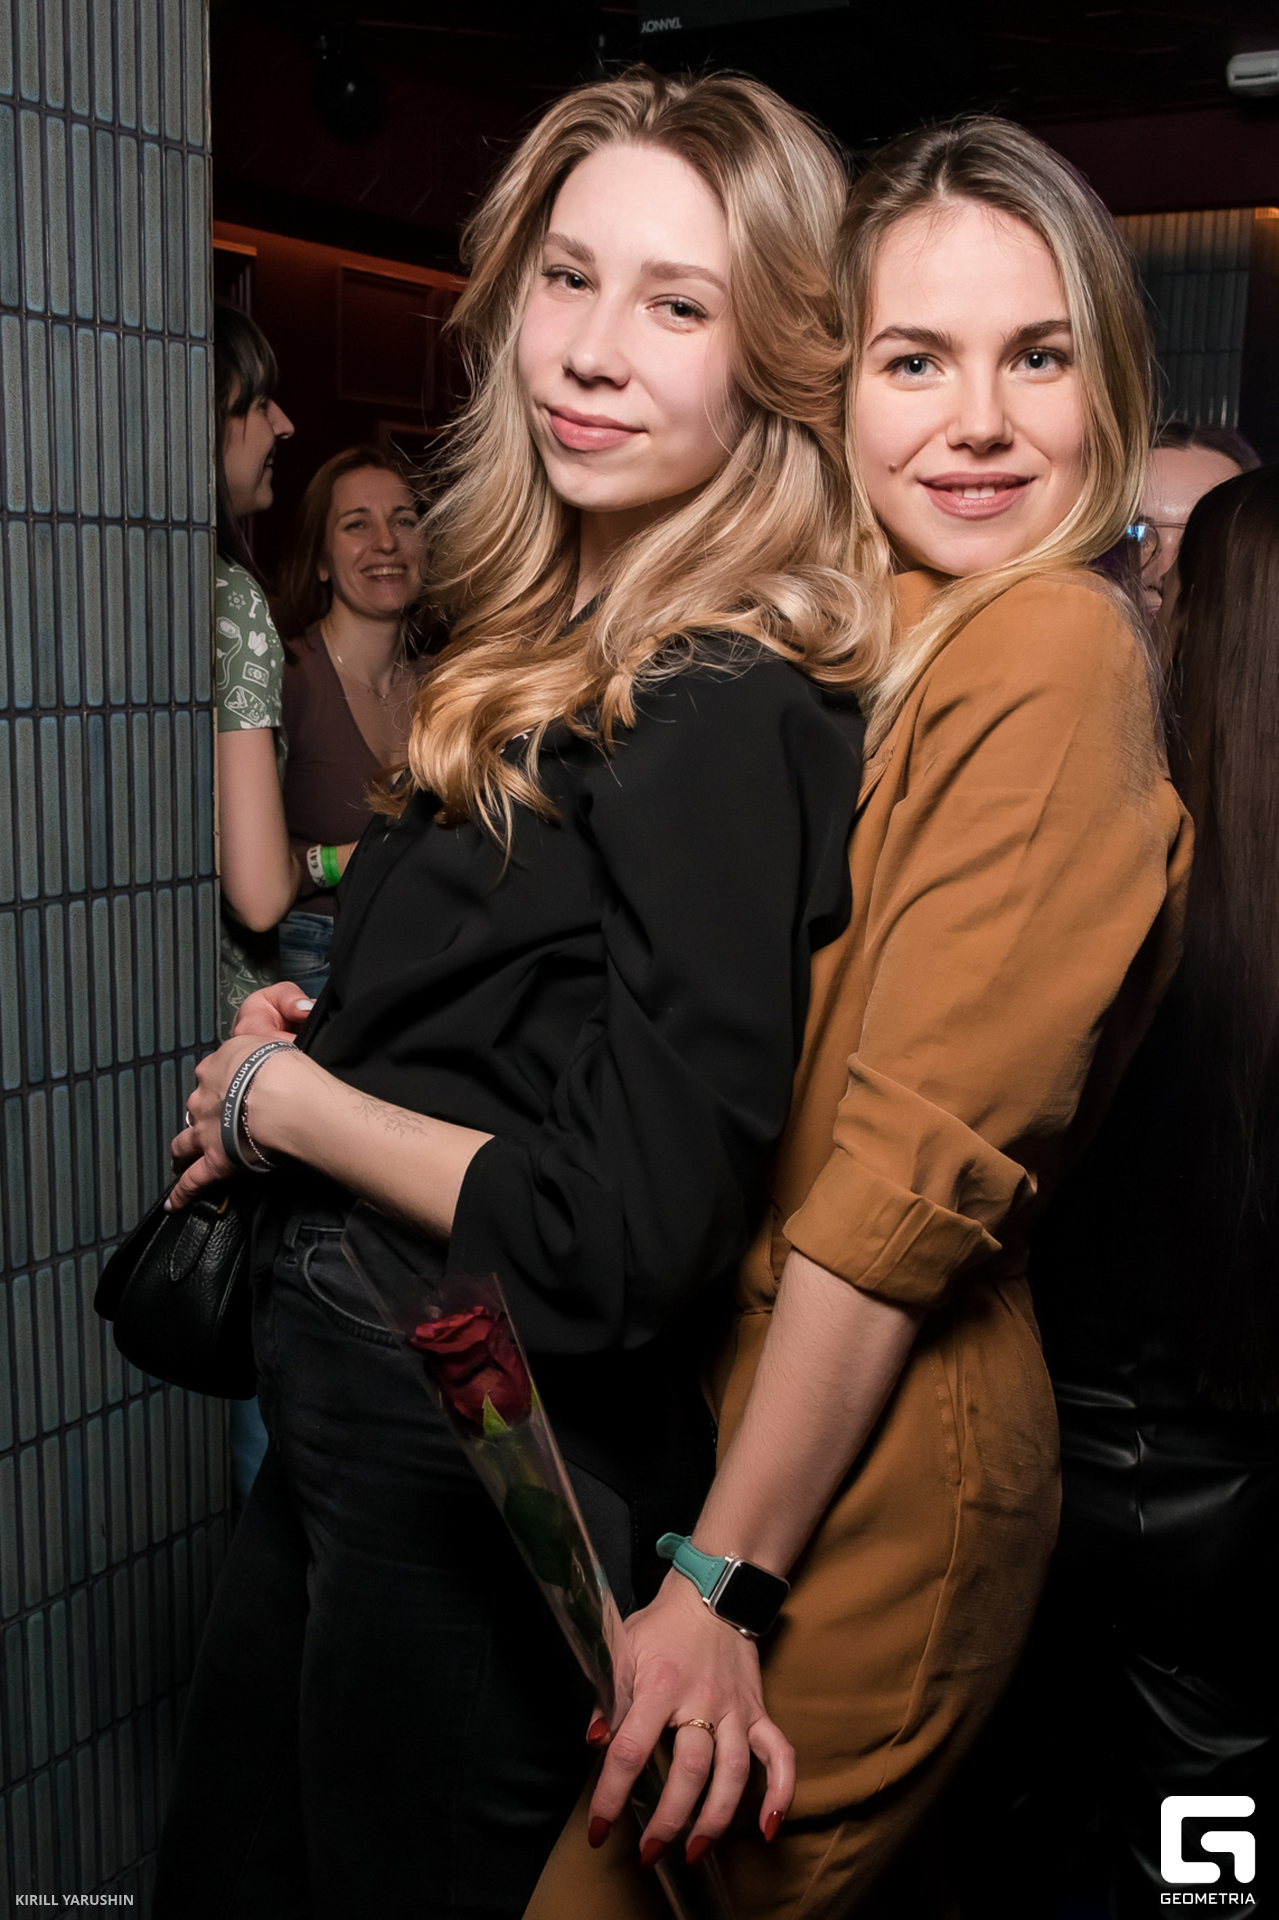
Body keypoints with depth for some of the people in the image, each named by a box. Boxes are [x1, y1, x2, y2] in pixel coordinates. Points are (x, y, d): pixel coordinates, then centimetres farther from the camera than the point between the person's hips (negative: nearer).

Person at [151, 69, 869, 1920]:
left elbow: (625, 1243, -27)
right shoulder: (556, 653, 5)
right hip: (348, 1429, 8)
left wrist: (286, 1098, -14)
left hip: (488, 1504, -8)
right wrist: (310, 1035, -1)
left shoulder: (728, 723, -24)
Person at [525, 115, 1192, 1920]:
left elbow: (920, 1163, -20)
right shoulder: (854, 642, 10)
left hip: (871, 1477, -7)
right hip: (741, 1407, 7)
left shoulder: (1052, 653, -17)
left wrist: (724, 1576, -17)